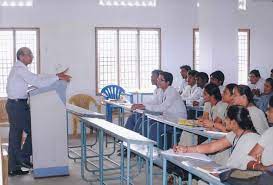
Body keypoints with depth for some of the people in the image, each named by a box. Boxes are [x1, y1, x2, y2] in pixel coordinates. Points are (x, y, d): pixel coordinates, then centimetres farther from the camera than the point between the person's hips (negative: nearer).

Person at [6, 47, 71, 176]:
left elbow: (35, 78, 14)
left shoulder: (18, 69, 16)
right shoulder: (20, 69, -16)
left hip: (13, 105, 10)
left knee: (15, 136, 11)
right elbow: (38, 82, -22)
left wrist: (57, 76, 7)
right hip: (18, 105, -10)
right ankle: (24, 158, 8)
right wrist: (57, 77, -17)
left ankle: (13, 169, 16)